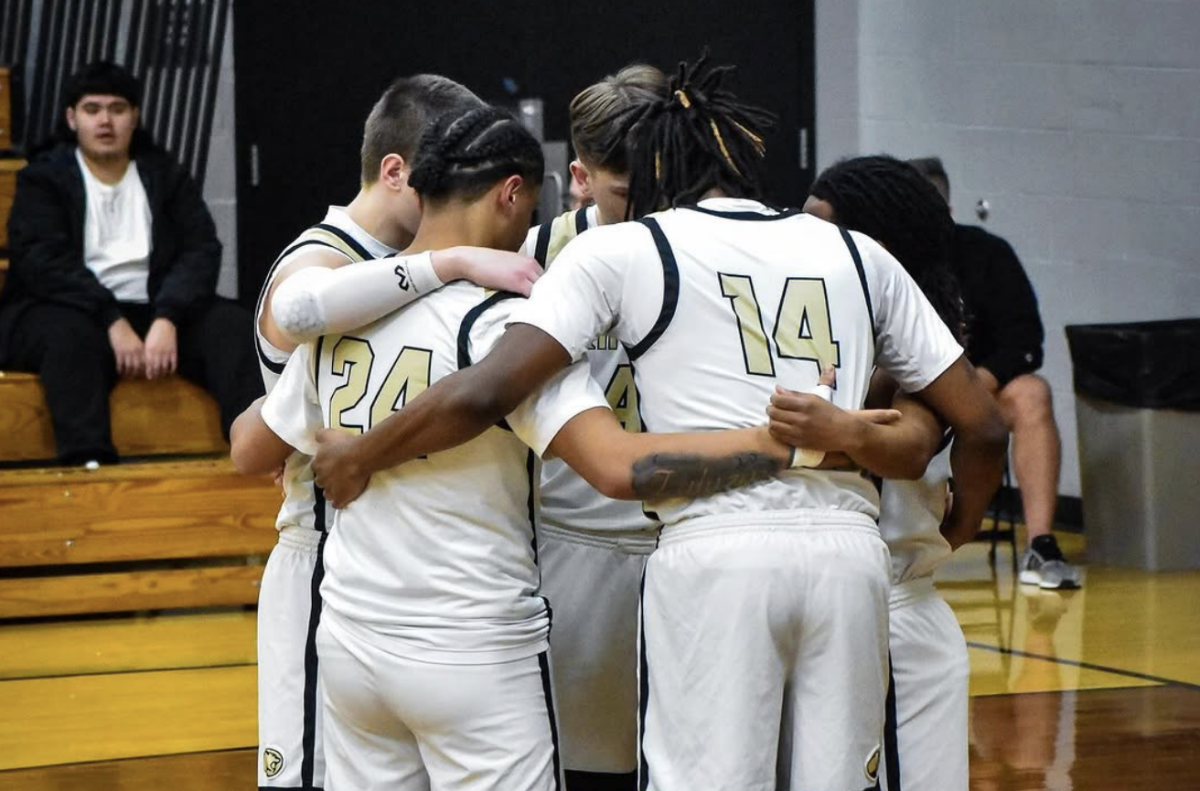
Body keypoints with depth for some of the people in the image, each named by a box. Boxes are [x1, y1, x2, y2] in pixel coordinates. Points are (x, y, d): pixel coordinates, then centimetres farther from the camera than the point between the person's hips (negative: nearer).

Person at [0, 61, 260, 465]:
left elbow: (201, 251, -1)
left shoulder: (166, 175, 12)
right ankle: (88, 463, -51)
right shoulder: (43, 178, 3)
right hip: (73, 313, -3)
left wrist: (167, 319, -21)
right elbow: (43, 262, -12)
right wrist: (112, 322, -25)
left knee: (232, 324, -22)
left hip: (153, 313, 3)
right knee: (71, 334, -37)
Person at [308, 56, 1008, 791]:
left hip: (715, 551, -3)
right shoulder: (856, 254, 18)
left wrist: (358, 456, 11)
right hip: (849, 550, 4)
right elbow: (982, 425, 18)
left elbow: (481, 395, -4)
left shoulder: (621, 249, 7)